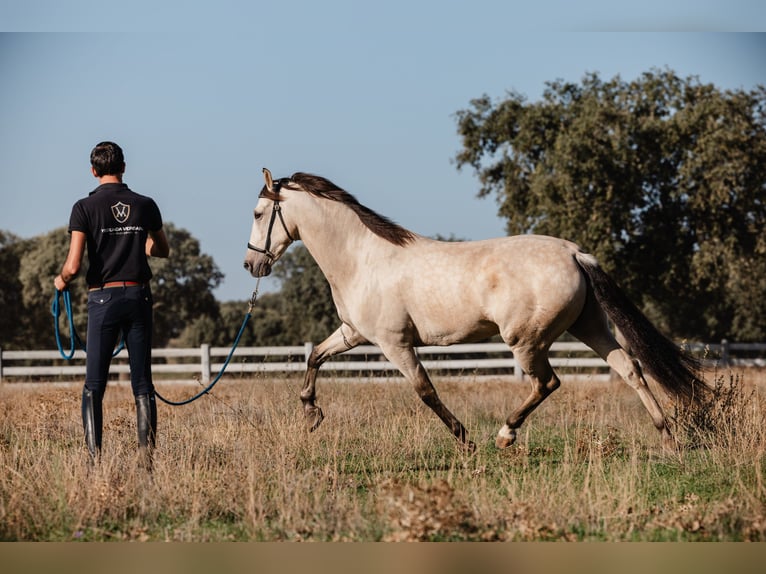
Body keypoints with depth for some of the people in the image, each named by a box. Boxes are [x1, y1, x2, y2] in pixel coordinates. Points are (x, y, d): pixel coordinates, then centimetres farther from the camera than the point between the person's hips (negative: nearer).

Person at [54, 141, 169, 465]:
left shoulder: (85, 208, -7)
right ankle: (147, 455, 1)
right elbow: (162, 250, 20)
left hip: (104, 298, -2)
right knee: (142, 383, 7)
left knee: (94, 385, 2)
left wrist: (61, 281, 9)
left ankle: (94, 459, -5)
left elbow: (73, 266, -13)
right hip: (139, 296, 2)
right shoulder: (145, 205, 3)